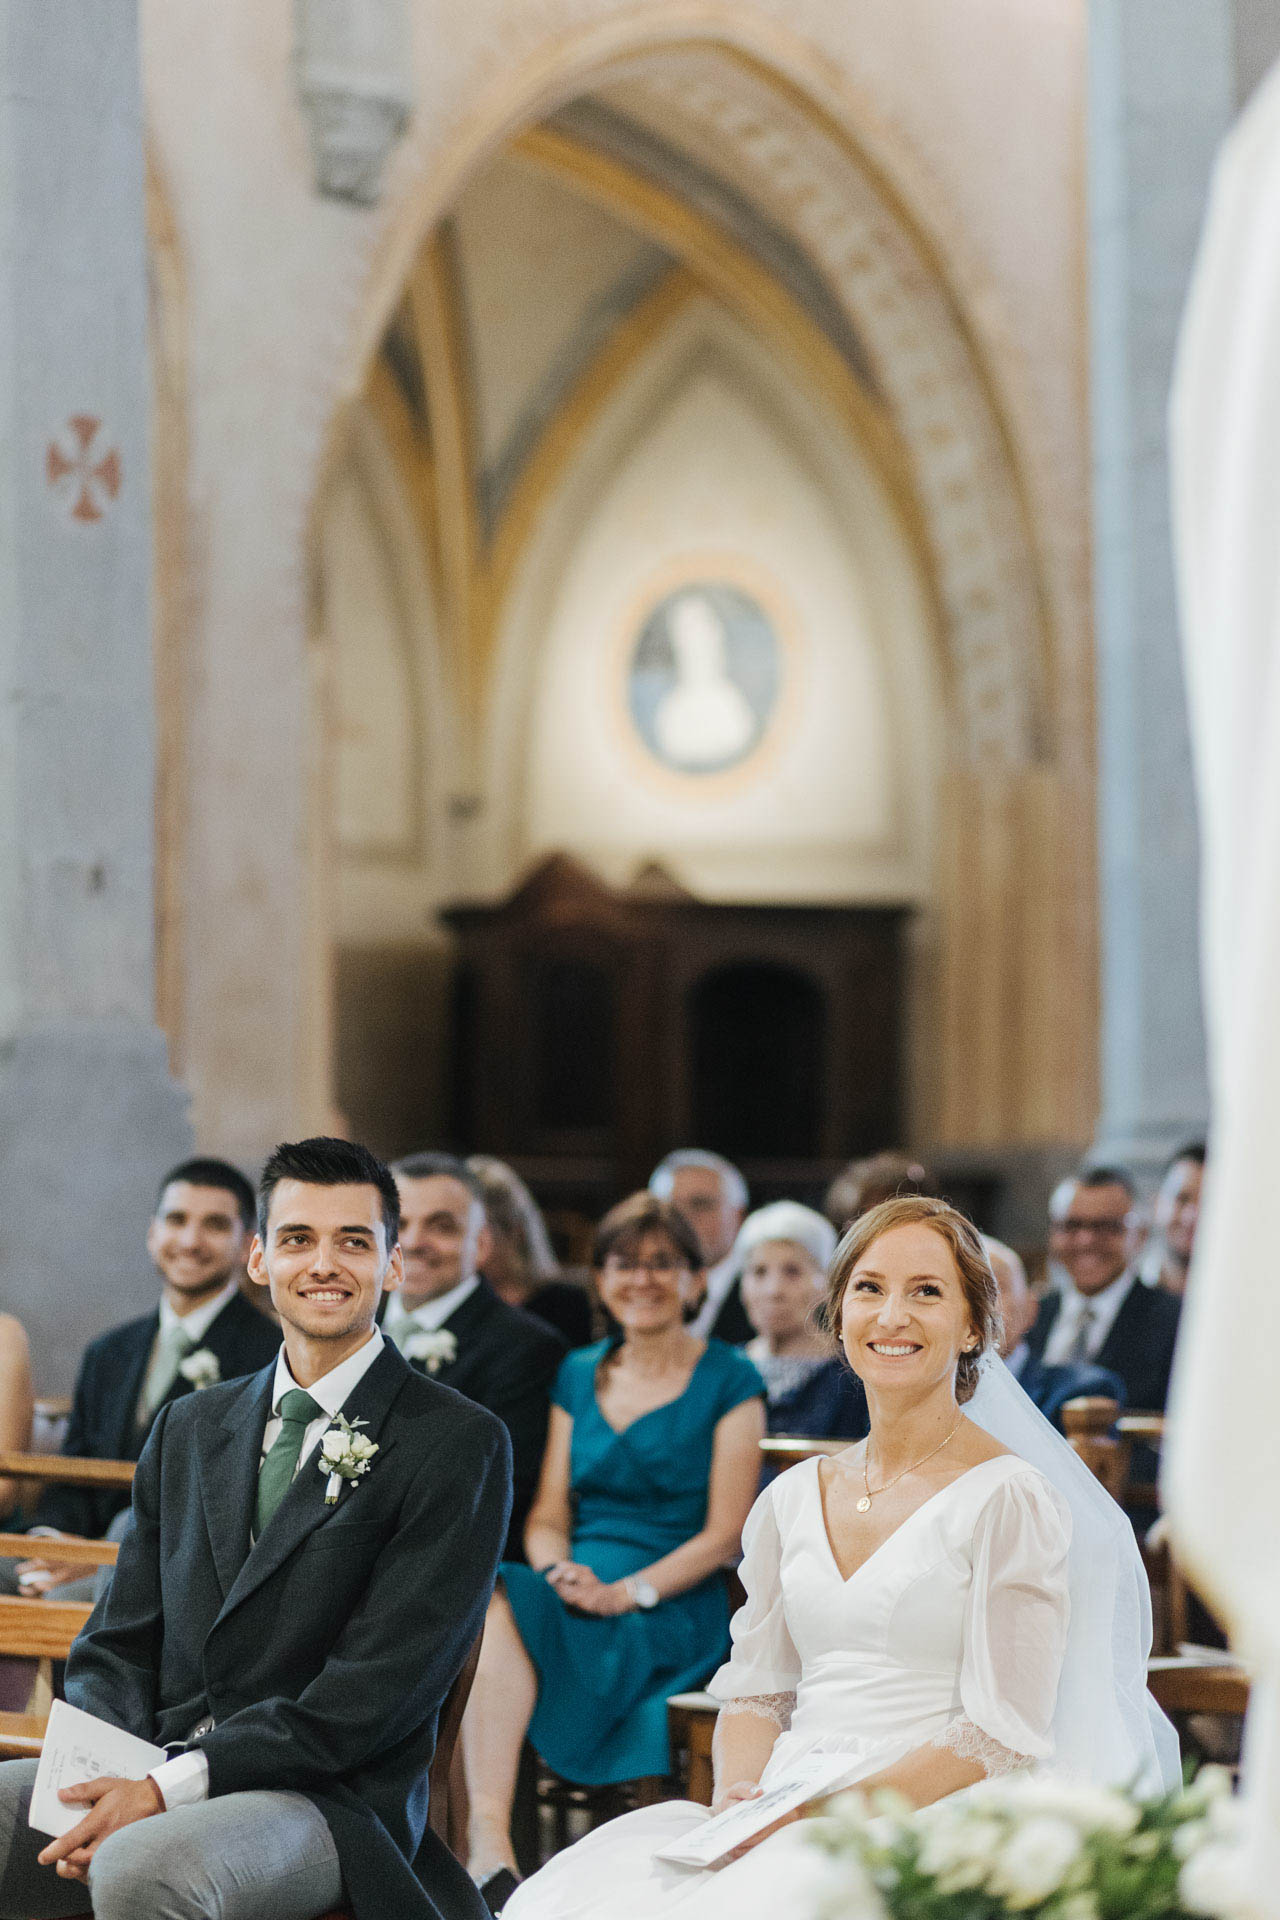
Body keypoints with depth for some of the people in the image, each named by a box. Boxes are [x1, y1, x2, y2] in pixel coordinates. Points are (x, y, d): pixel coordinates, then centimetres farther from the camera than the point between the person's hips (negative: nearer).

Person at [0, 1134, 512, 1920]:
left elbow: (375, 1690, -10)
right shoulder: (190, 1428, 17)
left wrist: (170, 1787, -17)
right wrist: (101, 1770, -9)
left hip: (332, 1804, -5)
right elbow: (119, 1642, 14)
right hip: (154, 1772, 5)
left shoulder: (459, 1444, -3)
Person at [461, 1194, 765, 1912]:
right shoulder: (580, 1376, 20)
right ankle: (489, 1850, -44)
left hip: (676, 1611, -4)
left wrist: (626, 1592, -16)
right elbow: (548, 1515, 16)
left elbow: (725, 1534, -3)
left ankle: (490, 1846, -42)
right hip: (575, 1587, 4)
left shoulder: (730, 1383, 4)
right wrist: (558, 1571, -8)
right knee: (490, 1602, -33)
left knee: (500, 1613, -34)